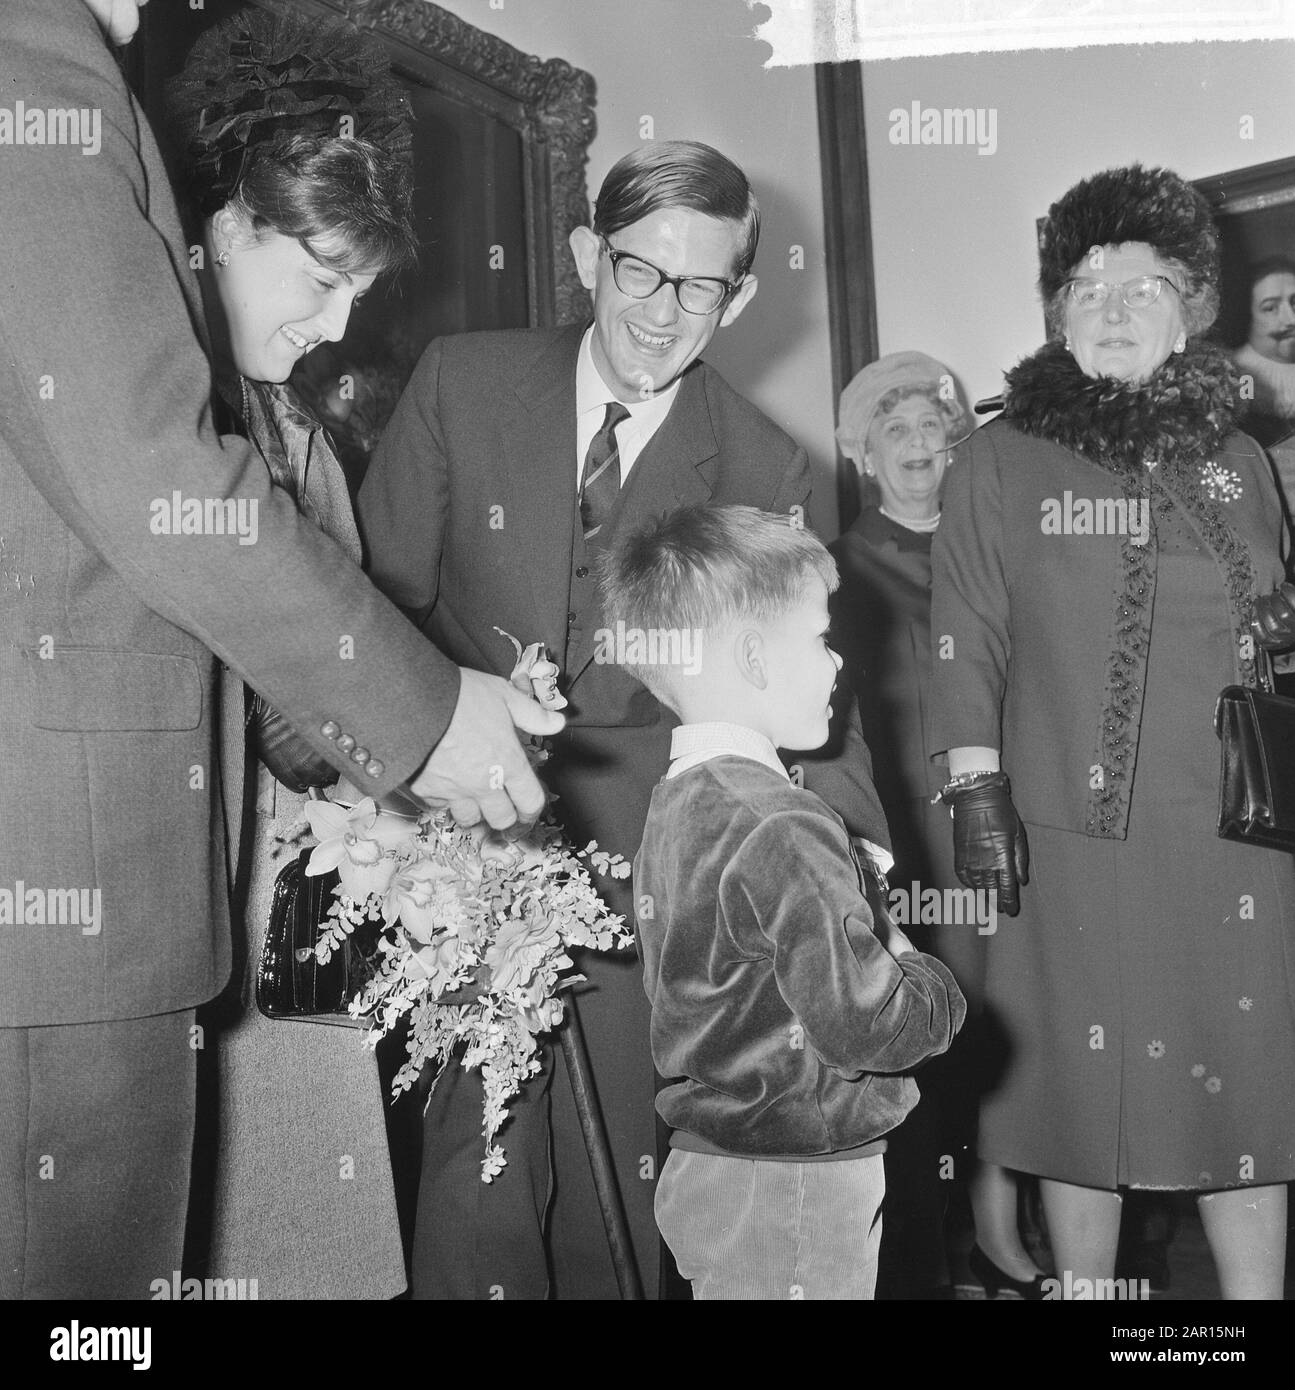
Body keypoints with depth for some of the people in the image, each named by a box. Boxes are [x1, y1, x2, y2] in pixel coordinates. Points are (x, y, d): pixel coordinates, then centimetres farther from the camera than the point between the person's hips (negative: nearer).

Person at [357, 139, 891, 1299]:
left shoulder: (767, 475, -1)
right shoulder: (461, 382, 0)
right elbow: (377, 601, 2)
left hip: (644, 869, 0)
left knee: (618, 1193, 6)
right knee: (477, 1188, -1)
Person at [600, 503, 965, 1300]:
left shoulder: (678, 798, 4)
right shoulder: (780, 829, -24)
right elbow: (866, 1025, -25)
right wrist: (926, 979, -3)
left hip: (710, 1167, 9)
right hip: (792, 1195, -9)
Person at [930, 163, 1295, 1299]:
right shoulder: (1004, 461, 3)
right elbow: (967, 640, -2)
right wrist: (977, 791, -8)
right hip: (1071, 833, -2)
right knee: (1085, 1085, 5)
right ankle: (1082, 1285, 23)